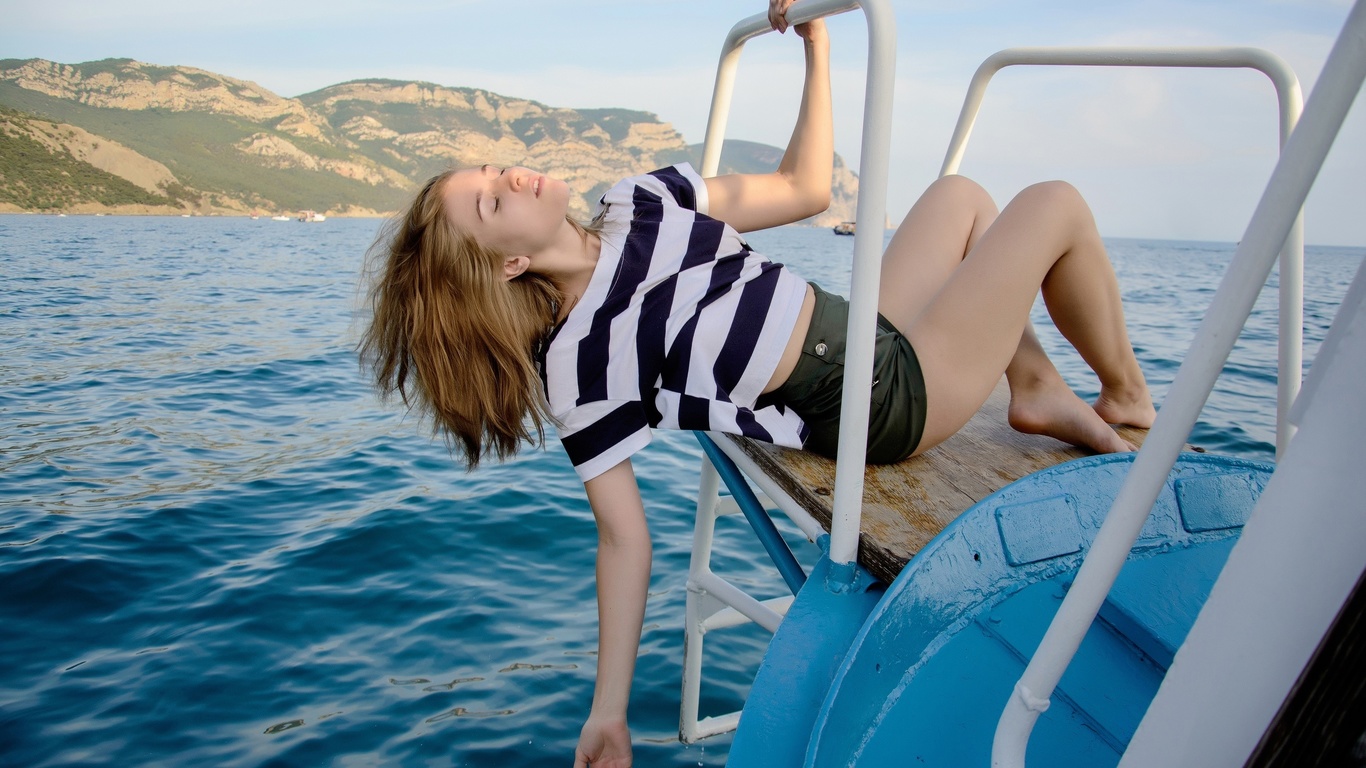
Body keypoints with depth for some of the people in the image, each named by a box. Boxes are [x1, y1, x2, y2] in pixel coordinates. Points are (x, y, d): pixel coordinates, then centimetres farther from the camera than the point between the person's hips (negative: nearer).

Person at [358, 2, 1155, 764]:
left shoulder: (639, 202, -1)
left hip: (877, 338, 8)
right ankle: (1127, 396, 27)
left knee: (962, 194, 23)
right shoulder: (578, 369, -21)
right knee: (1057, 205, 1)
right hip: (887, 404, -8)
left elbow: (805, 189, 3)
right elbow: (625, 536, -19)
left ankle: (1042, 391, 19)